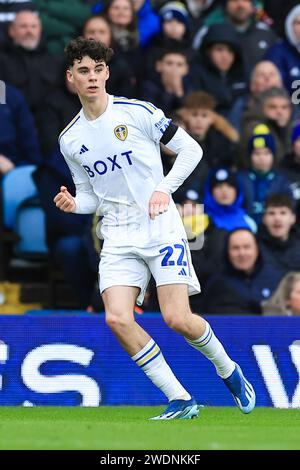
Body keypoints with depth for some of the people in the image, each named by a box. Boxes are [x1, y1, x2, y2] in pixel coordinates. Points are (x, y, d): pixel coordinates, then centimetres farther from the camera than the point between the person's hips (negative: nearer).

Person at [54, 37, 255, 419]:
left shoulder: (138, 112, -5)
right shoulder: (70, 140, 8)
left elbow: (191, 149, 1)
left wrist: (165, 189, -11)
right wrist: (73, 204, -4)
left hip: (160, 226, -4)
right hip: (118, 236, 4)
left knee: (177, 318, -15)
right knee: (117, 318, -17)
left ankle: (227, 370, 17)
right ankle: (180, 400, -6)